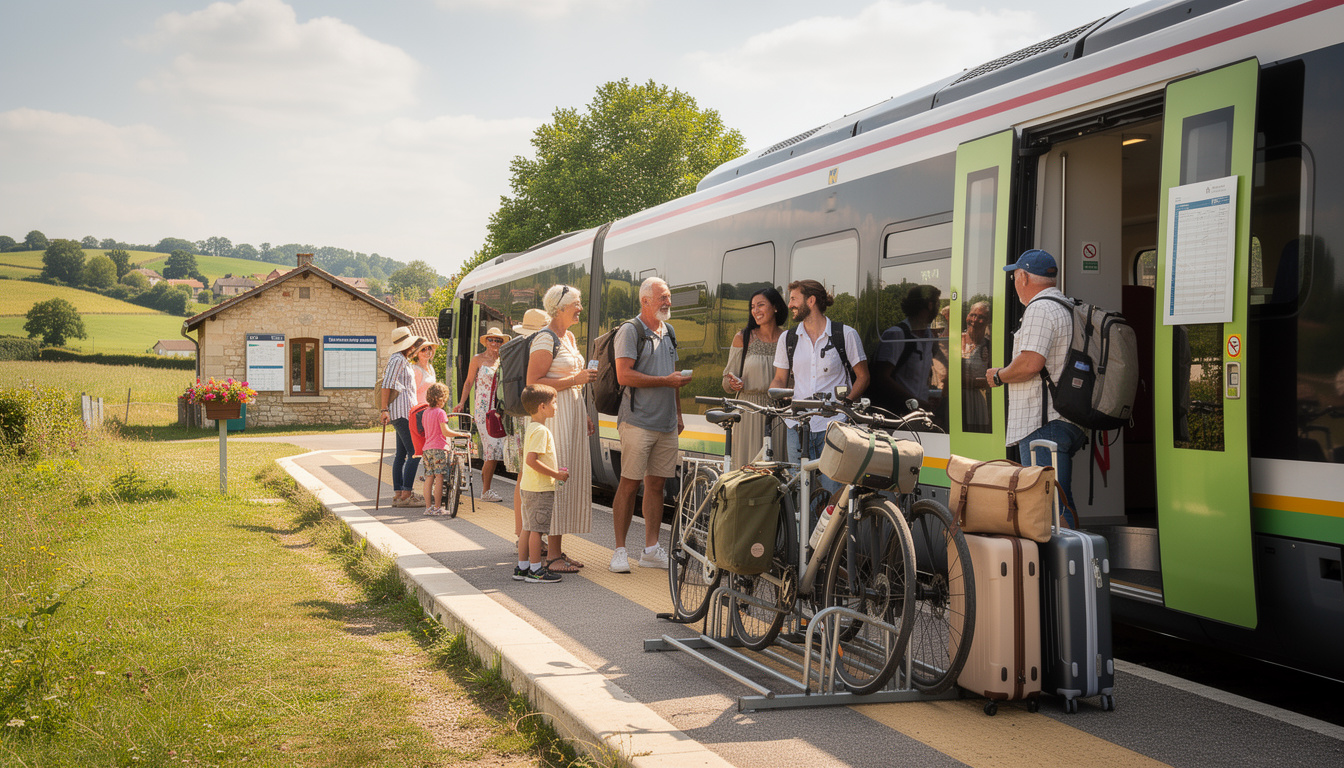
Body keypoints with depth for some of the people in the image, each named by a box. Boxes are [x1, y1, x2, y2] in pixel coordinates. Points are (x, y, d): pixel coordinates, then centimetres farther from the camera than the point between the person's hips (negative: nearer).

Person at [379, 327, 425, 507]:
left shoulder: (403, 360, 20)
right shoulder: (398, 360, -10)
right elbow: (387, 384, -17)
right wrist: (384, 410, -21)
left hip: (404, 411, 11)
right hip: (402, 411, -11)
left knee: (401, 454, 8)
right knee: (415, 453, -14)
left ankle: (398, 494, 8)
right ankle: (406, 494, -16)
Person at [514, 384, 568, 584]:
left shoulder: (533, 428, 15)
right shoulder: (540, 430, -18)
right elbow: (531, 460, -26)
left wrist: (556, 469, 14)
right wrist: (556, 474, -19)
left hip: (530, 487, 10)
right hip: (540, 488, -10)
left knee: (528, 528, 14)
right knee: (537, 528, -5)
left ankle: (522, 567, 20)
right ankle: (535, 570, 0)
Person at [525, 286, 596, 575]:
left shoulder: (569, 337, 19)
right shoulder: (546, 339, -10)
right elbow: (533, 382, -18)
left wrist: (585, 416, 20)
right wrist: (575, 380, -16)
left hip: (573, 411, 9)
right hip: (554, 413, -9)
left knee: (573, 478, 7)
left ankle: (558, 549, 13)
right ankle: (551, 554, -6)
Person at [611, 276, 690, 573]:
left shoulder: (669, 332, 19)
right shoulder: (630, 330, -5)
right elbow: (624, 376, -15)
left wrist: (679, 413, 20)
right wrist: (666, 381, -14)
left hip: (666, 424, 7)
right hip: (638, 422, -7)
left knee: (656, 484, 8)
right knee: (629, 484, -5)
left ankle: (651, 549, 14)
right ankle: (620, 549, 1)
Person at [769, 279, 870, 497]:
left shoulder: (846, 334, 2)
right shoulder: (788, 338, 13)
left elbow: (862, 376, 6)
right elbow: (780, 379, 20)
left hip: (833, 424, -4)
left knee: (833, 490, -9)